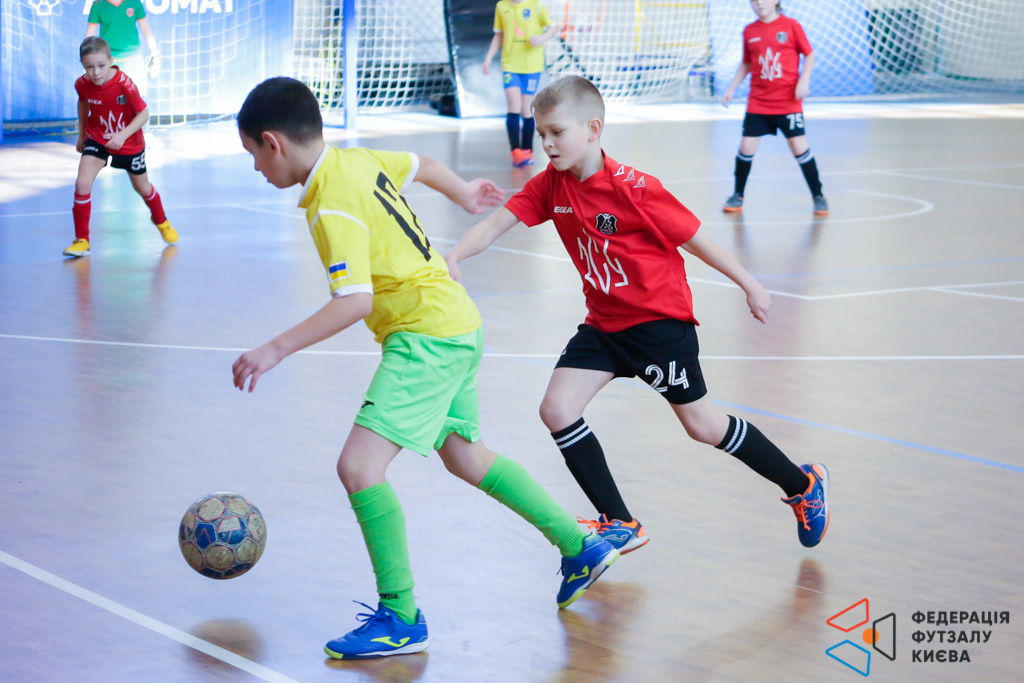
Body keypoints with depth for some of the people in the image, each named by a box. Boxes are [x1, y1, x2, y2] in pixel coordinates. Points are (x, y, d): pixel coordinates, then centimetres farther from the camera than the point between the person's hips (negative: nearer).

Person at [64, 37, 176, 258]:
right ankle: (81, 240, -7)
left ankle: (161, 221, 51)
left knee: (142, 187, 19)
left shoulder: (124, 84, -32)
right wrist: (81, 134, 14)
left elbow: (144, 114, -24)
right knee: (82, 183, -18)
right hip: (97, 139, 2)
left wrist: (123, 135, -36)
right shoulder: (82, 84, -19)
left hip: (129, 143, -2)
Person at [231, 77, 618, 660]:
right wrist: (465, 195, 43)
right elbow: (421, 165, 23)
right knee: (465, 456, 25)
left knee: (359, 465, -15)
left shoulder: (333, 208, -21)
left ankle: (401, 618, -9)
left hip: (428, 336, -10)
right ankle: (582, 547, 34)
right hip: (457, 324, 10)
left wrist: (277, 349, -29)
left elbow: (355, 301, -30)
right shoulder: (358, 160, 5)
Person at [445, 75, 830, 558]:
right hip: (603, 324, 6)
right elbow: (496, 223, -14)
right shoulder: (550, 185, -6)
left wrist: (748, 284, -3)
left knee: (702, 425, 3)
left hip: (660, 320, -6)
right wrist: (454, 255, -34)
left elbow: (693, 237, -13)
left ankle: (803, 486, 25)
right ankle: (621, 525, 4)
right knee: (557, 410, -9)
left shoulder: (632, 188, -22)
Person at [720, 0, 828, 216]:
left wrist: (804, 81, -11)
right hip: (757, 103, 3)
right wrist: (732, 88, 12)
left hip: (788, 101, -3)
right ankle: (737, 196, 16)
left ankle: (818, 196, 8)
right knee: (746, 147, -1)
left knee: (799, 147, -6)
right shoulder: (749, 31, 5)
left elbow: (809, 54, 1)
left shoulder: (791, 26, -4)